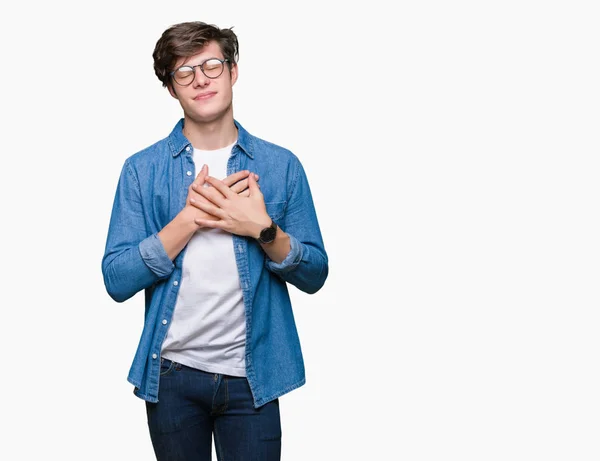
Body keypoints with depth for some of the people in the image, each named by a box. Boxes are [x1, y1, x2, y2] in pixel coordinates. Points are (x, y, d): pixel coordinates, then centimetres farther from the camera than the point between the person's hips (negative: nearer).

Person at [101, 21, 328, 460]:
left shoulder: (282, 165, 0)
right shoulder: (142, 169, -1)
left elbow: (314, 275, 1)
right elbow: (116, 279, -8)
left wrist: (263, 229, -17)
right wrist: (189, 219, -18)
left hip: (252, 375, 0)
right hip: (171, 374, 0)